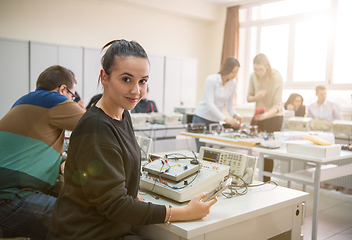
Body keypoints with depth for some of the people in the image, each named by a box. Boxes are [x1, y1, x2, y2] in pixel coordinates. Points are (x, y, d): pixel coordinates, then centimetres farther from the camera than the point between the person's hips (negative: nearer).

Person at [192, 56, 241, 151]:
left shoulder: (232, 84, 0)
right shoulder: (211, 80, -17)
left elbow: (229, 105, 7)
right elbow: (209, 104, -23)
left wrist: (235, 115, -15)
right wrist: (225, 119, -31)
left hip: (215, 120, 5)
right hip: (201, 118, -5)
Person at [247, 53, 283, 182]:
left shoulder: (276, 77, -19)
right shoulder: (253, 76, -7)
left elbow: (277, 105, -21)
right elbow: (248, 97, 2)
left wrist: (266, 115, -41)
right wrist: (255, 97, -22)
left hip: (274, 117, -4)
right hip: (258, 115, 4)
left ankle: (266, 182, 6)